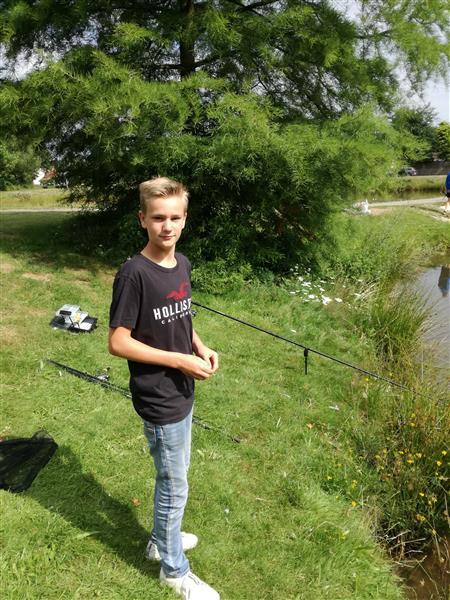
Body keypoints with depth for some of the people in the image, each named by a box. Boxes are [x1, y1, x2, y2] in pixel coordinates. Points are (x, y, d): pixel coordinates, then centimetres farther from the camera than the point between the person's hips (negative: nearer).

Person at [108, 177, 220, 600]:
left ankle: (161, 540, 48)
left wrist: (201, 347, -2)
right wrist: (180, 360, -20)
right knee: (174, 487, 9)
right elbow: (118, 343, -20)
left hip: (181, 392, 7)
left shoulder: (182, 264, 1)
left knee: (171, 477, 25)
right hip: (159, 400, -7)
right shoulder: (133, 274, -22)